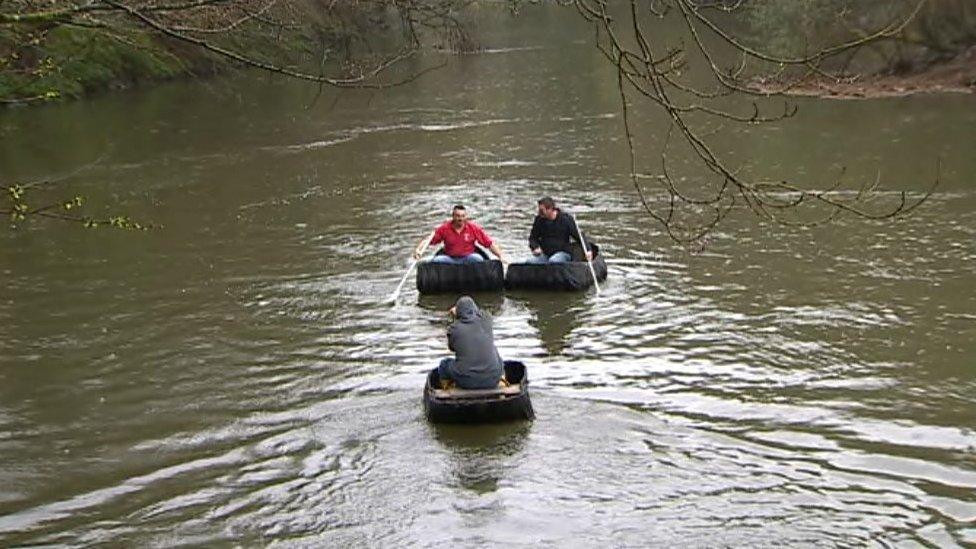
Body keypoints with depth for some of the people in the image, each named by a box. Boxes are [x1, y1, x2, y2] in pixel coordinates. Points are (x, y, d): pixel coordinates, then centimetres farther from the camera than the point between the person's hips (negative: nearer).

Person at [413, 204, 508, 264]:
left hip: (468, 258, -1)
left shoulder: (473, 228, -4)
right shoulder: (445, 228, -4)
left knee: (477, 259, -30)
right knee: (436, 260, -24)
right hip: (450, 259, 1)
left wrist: (501, 256, -16)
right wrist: (418, 249, -23)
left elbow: (490, 243, -5)